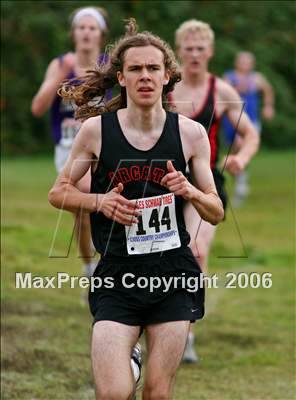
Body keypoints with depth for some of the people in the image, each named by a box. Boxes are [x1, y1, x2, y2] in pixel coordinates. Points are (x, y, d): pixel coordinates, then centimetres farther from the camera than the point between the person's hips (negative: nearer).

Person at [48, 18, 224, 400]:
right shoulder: (96, 129, -3)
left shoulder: (191, 132, 1)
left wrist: (189, 192, -14)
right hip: (116, 276, -1)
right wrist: (100, 202, -10)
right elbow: (58, 193, 8)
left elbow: (216, 213, 7)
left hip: (174, 276, 2)